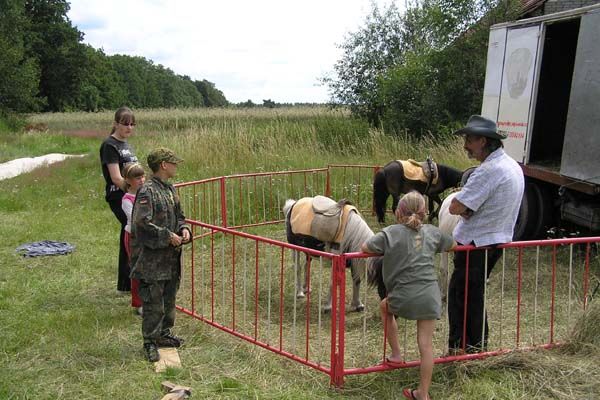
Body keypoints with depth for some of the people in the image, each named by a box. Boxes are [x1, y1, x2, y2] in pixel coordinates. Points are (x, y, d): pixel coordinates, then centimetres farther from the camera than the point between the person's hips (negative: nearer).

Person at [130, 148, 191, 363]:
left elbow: (178, 216, 22)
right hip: (151, 259, -8)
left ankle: (164, 334, 33)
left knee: (169, 299, 18)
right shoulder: (147, 191, -16)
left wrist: (184, 229, 1)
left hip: (171, 258, 9)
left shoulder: (170, 189, 11)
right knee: (153, 303, 0)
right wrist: (168, 236, -19)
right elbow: (142, 222, -24)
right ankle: (150, 343, 12)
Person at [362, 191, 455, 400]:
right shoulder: (432, 232, 11)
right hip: (430, 295, 3)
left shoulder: (391, 232, -1)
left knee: (385, 307, 30)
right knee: (426, 345, 8)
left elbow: (365, 248, 3)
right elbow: (452, 245, 28)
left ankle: (396, 355, 29)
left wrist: (386, 250, 19)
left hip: (404, 296, -3)